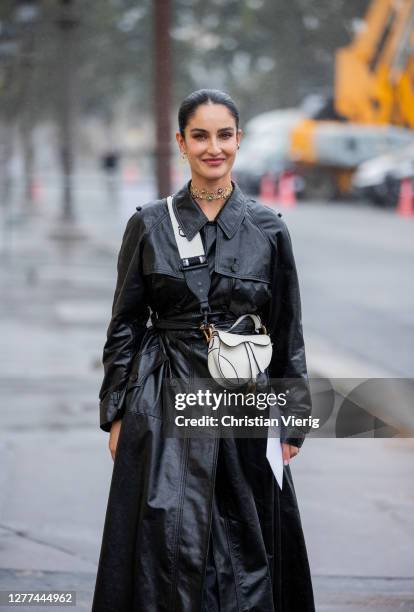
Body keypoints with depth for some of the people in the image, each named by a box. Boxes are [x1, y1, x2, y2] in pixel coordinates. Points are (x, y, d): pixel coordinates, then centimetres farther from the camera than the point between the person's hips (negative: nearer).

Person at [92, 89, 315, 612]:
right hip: (165, 410, -1)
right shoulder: (149, 224, 1)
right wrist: (116, 415, 1)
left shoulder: (268, 229, 2)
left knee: (246, 547, 4)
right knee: (172, 544, -5)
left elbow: (287, 334, 7)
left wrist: (293, 421, 4)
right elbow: (124, 327, 5)